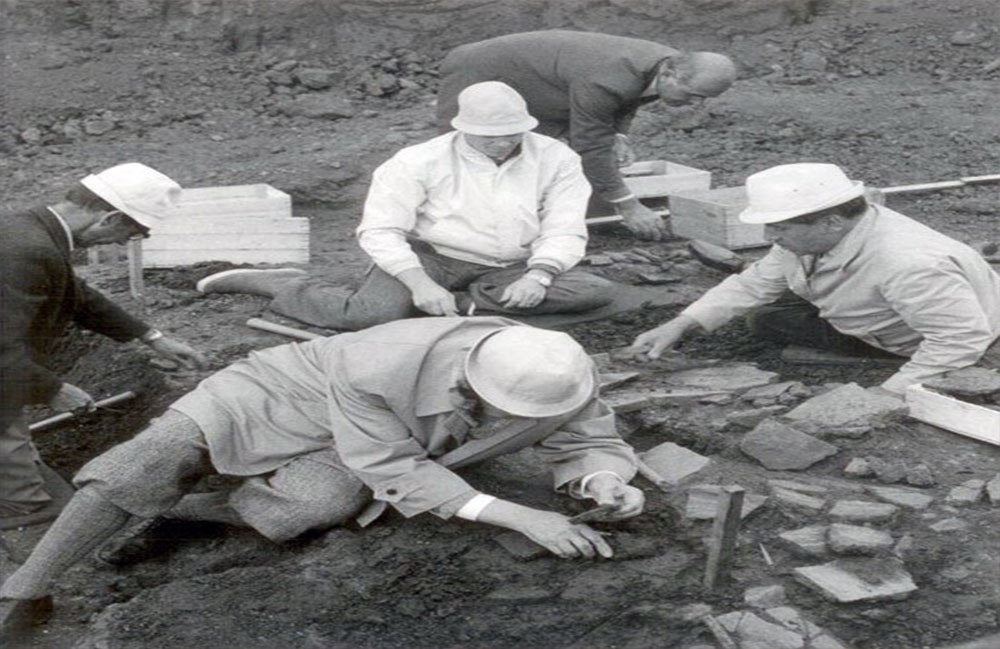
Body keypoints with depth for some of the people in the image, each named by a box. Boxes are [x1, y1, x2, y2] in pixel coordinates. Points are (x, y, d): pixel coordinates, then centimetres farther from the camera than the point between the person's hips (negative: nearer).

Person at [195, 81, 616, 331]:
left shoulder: (557, 159, -4)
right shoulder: (420, 162, -11)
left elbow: (565, 231, -7)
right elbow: (381, 230, -15)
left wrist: (538, 275, -26)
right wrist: (420, 284, -28)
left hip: (510, 269, 3)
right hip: (428, 256, -3)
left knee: (599, 291, -19)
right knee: (372, 313, -32)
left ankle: (455, 303, -21)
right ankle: (283, 283, -2)